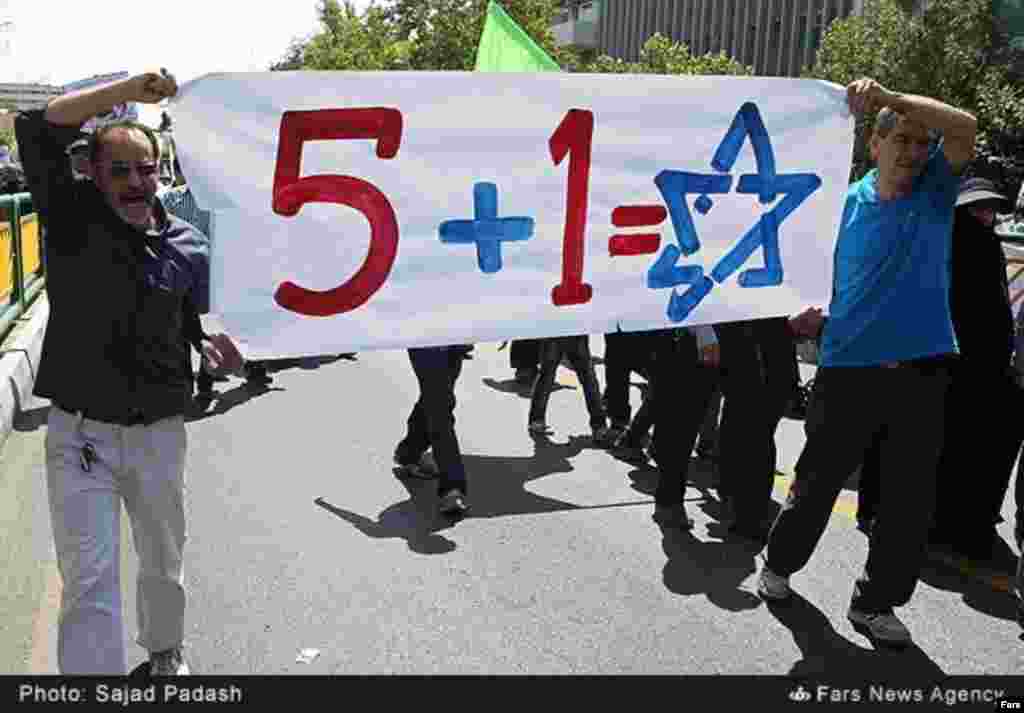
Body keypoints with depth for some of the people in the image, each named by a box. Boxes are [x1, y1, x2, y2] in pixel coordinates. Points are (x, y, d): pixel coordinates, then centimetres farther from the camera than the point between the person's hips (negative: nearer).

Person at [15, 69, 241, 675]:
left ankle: (167, 655, 46)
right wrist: (130, 89, -22)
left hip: (159, 432, 3)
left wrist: (212, 343, -10)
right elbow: (37, 129, -17)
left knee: (165, 562, 21)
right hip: (80, 432, -3)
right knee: (89, 579, -5)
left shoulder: (187, 244, 1)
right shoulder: (73, 217, -5)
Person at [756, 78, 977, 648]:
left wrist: (890, 97, -22)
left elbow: (965, 126, -13)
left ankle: (876, 601, 22)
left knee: (912, 496, 6)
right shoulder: (846, 202, 2)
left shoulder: (936, 190, 4)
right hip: (851, 365, -1)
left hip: (924, 368, 1)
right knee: (820, 478, 10)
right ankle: (780, 563, 33)